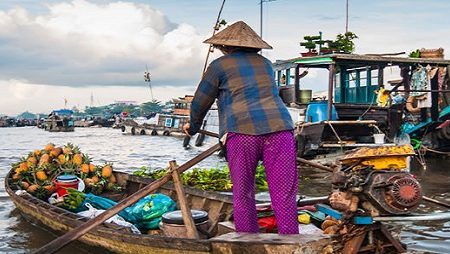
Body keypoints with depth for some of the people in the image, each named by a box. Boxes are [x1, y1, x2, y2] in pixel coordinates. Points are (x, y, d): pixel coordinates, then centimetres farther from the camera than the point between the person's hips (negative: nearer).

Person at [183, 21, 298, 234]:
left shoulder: (219, 65, 11)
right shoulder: (265, 64, 24)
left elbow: (201, 102, 16)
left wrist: (193, 126, 36)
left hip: (242, 130, -3)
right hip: (278, 127, 3)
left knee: (243, 196, 7)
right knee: (284, 196, 1)